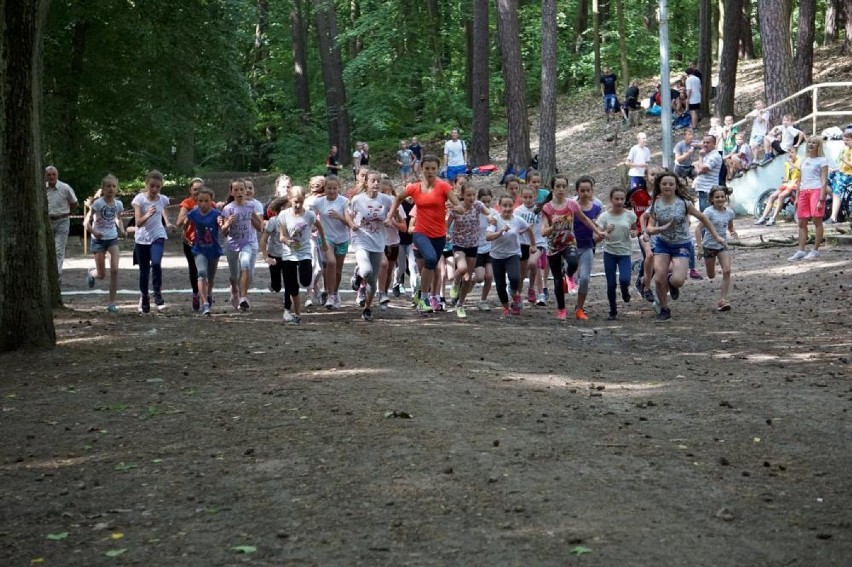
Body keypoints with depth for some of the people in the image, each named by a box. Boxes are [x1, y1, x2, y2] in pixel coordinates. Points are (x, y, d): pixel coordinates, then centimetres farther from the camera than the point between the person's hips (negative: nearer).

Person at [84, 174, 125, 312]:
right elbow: (86, 222, -15)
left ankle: (111, 302, -4)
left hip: (113, 239, 3)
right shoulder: (98, 203, -15)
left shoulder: (118, 204, -3)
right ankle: (91, 273, 42)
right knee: (102, 275, 3)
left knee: (114, 270, -12)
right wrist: (93, 231, -33)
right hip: (99, 240, -3)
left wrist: (122, 230, -2)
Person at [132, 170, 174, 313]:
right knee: (144, 270, 7)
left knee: (156, 264, -23)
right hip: (142, 238, -1)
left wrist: (168, 223, 0)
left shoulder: (163, 199, 0)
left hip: (158, 237, 1)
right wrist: (148, 214, -34)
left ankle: (158, 294, -11)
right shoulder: (140, 199, -9)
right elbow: (138, 222, -16)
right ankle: (144, 297, 26)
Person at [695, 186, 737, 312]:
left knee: (727, 271, -16)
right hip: (709, 245, -3)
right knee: (711, 276, 9)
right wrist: (699, 246, -28)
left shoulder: (729, 213, -1)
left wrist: (733, 232, -8)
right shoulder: (709, 212, -16)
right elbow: (698, 228, -20)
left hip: (723, 245, 3)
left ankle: (722, 300, -14)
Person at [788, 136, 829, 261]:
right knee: (802, 223, 3)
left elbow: (824, 180, -6)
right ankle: (801, 251, 4)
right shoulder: (804, 160, 20)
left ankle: (815, 251, -1)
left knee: (817, 221, -4)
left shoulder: (822, 160, 0)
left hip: (816, 190, -7)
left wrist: (821, 199, -15)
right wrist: (797, 197, 17)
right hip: (804, 192, 7)